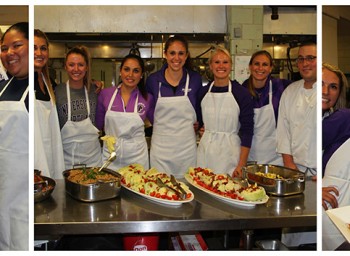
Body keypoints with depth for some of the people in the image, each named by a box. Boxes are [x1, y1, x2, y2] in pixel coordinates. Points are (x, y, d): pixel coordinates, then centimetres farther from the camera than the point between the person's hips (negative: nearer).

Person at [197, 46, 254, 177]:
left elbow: (247, 130, -7)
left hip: (230, 151, -3)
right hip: (206, 151, 3)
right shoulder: (203, 92, 5)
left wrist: (242, 165, -12)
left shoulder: (241, 92, -4)